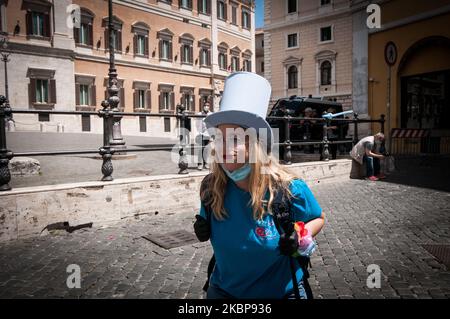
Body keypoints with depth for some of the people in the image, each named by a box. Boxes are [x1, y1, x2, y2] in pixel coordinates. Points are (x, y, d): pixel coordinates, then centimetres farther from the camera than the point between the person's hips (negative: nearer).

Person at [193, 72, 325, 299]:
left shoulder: (288, 189, -22)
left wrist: (300, 240, -21)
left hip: (280, 292, -2)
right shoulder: (211, 187, -15)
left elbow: (318, 219, -4)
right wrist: (203, 228, -15)